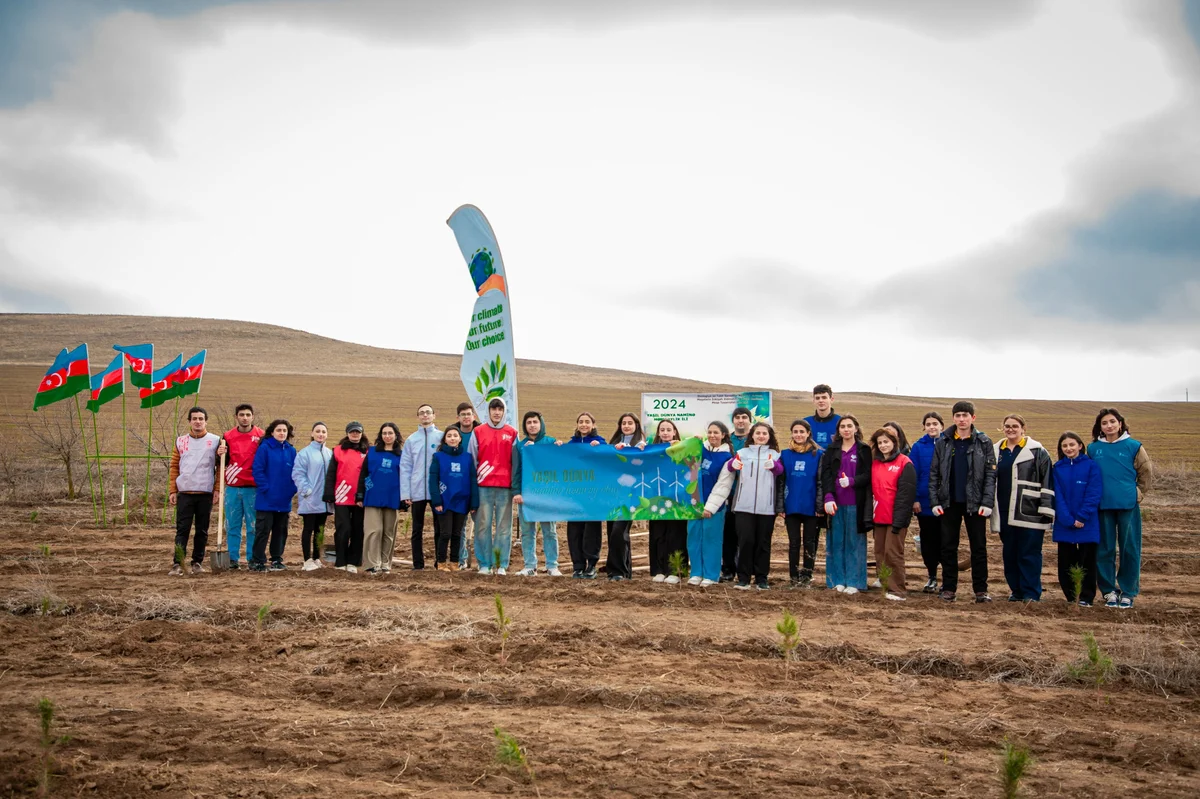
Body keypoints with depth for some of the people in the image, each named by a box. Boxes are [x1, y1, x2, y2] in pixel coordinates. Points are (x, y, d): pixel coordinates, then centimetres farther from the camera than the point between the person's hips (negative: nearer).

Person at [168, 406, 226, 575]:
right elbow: (174, 467, 10)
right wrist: (172, 490, 4)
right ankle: (177, 564, -2)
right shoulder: (180, 441, 9)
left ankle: (197, 562, 16)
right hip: (184, 493, 1)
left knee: (202, 530, 6)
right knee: (182, 529, -2)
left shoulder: (215, 441, 3)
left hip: (206, 493, -1)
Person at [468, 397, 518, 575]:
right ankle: (484, 564, 9)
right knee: (483, 525, 2)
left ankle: (502, 564, 8)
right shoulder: (478, 432, 7)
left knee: (504, 526, 2)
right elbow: (471, 459, 8)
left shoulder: (512, 433, 8)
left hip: (505, 486, 0)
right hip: (484, 486, 0)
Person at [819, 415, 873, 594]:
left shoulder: (864, 450, 5)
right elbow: (825, 475, 1)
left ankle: (854, 582, 7)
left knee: (855, 542, 1)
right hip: (835, 503, 2)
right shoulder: (832, 450, 10)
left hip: (855, 504, -2)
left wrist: (852, 481, -21)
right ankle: (838, 580, 12)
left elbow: (867, 475, -2)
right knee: (837, 542, 4)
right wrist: (828, 497, -13)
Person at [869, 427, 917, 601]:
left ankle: (898, 590, 1)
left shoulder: (904, 463, -7)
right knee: (880, 552, 9)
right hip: (879, 517, 6)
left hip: (896, 518, -6)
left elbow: (905, 494, -11)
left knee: (893, 552, -6)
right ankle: (884, 585, 17)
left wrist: (899, 521, -15)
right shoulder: (875, 463, 12)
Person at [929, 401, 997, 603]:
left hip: (975, 503, -1)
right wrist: (935, 501, -4)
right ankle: (949, 588, 14)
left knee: (979, 547, 4)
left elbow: (990, 474, -3)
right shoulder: (942, 442, 4)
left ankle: (981, 590, 11)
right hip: (949, 503, 1)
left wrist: (987, 502, -11)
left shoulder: (984, 443, 0)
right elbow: (934, 474, 4)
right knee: (948, 547, 6)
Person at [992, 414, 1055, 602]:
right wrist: (991, 508, 18)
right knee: (1009, 554, 9)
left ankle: (1031, 593, 6)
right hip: (1005, 514, 5)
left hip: (1029, 513, -5)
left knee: (1029, 554, -2)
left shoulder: (1037, 451, -2)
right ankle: (1016, 590, 19)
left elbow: (1048, 482, -6)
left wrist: (1046, 510, -11)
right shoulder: (996, 451, 13)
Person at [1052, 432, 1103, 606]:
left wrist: (1082, 517, -14)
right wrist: (1069, 520, -12)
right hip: (1064, 525, 3)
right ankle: (1071, 596, 19)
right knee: (1066, 561, 8)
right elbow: (1058, 496, -1)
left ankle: (1086, 597, 13)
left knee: (1087, 562, 4)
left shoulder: (1091, 466, -2)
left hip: (1087, 525, -3)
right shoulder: (1058, 469, 6)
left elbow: (1094, 494, -8)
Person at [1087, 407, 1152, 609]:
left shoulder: (1133, 446, -1)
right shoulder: (1093, 448, 4)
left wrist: (1137, 493, 3)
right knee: (1104, 550, 5)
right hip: (1102, 506, 2)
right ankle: (1109, 591, 15)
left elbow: (1146, 473, 7)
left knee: (1130, 549, 2)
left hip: (1128, 505, -2)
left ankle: (1128, 592, 12)